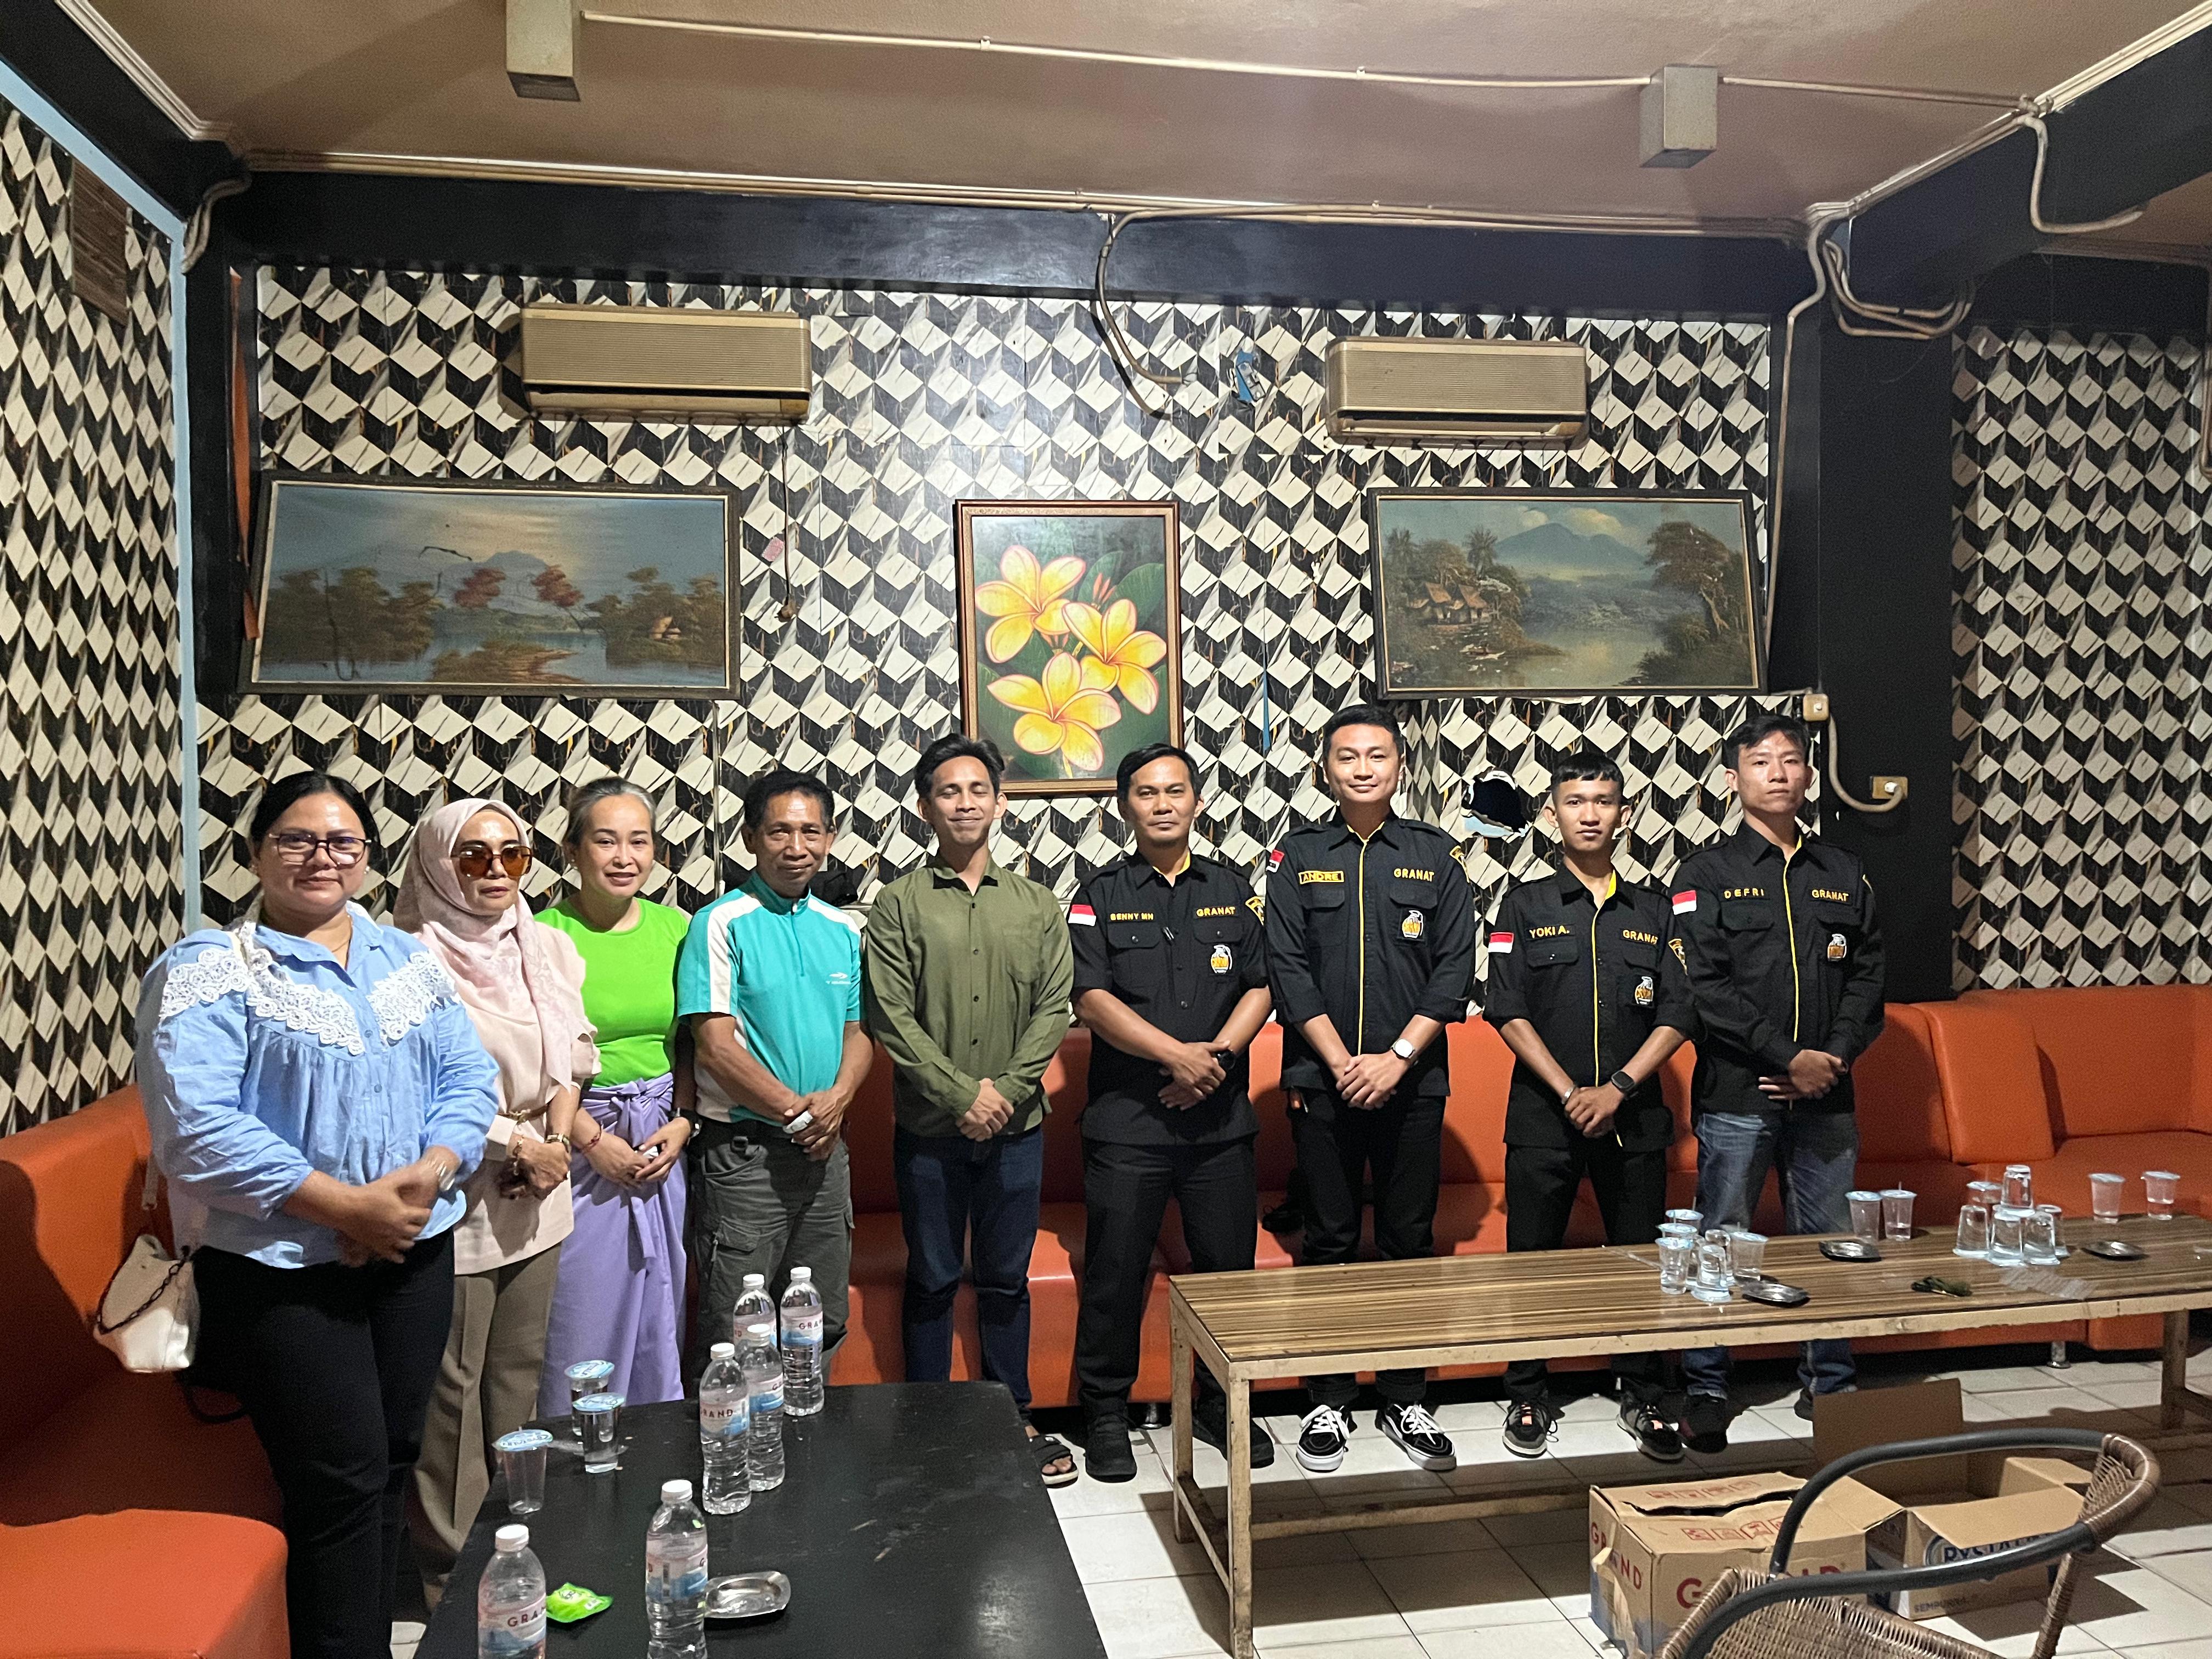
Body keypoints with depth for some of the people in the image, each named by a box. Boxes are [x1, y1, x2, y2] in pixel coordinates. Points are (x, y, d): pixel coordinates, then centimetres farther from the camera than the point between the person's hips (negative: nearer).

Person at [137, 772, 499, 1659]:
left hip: (414, 1252, 5)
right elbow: (195, 1128, -19)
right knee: (344, 1483, -3)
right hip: (283, 1271, -5)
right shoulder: (206, 970, -8)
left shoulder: (407, 957, 9)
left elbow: (469, 1076, 6)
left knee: (394, 1464, 14)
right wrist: (347, 1205, -21)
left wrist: (426, 1175, -13)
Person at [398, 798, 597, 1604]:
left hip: (537, 1197, 6)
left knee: (520, 1370, 16)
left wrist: (559, 1138, 1)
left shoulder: (547, 947, 6)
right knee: (453, 1383, 5)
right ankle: (452, 1563, 20)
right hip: (455, 1199, -6)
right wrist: (517, 1144, -14)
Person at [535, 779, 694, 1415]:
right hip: (576, 1144, -4)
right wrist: (593, 1140, -12)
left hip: (663, 1145, 4)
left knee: (658, 1315, 15)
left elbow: (691, 1044, 9)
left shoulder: (674, 928, 3)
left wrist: (681, 1124, -4)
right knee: (581, 1321, 4)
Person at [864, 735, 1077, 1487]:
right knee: (932, 1281, 10)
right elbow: (891, 1016, -8)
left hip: (1016, 1125, 2)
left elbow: (1054, 1009, 0)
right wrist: (962, 1093, -14)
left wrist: (1008, 1090, -12)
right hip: (930, 1129, -2)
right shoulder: (899, 904, -2)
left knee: (1007, 1279, 13)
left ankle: (1014, 1419, 27)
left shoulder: (1036, 904, 6)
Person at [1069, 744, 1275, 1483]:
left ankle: (1220, 1404, 27)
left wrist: (1218, 1052, -11)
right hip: (1127, 1118, -2)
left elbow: (1259, 987, 6)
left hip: (1221, 1117, 3)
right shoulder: (1100, 896, 2)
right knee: (1115, 1270, 2)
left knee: (1228, 1266, 8)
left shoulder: (1232, 892, 11)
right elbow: (1092, 999, -8)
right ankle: (1105, 1414, 19)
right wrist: (1176, 1053, -18)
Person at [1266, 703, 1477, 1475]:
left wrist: (1397, 1058, -10)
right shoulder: (1298, 856, 4)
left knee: (1410, 1239, 7)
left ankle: (1406, 1400, 20)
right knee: (1329, 1241, 6)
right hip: (1322, 1080, 0)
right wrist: (1343, 1062, -10)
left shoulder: (1434, 854, 5)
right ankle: (1329, 1402, 18)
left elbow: (1456, 968, 0)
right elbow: (1287, 969, -2)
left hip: (1412, 1080, 1)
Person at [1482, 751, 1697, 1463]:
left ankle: (1644, 1398, 23)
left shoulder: (1652, 910, 10)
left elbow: (1678, 1014, 3)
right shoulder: (1526, 905, 4)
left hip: (1633, 1116, 2)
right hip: (1543, 1117, -1)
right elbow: (1508, 1011, -3)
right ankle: (1528, 1400, 18)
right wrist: (1569, 1092, -11)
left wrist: (1619, 1088, -9)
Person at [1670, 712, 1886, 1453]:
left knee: (1830, 1241, 10)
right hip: (1737, 1094, -3)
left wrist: (1835, 1058, -6)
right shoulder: (1707, 871, -1)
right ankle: (1706, 1390, 14)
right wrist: (1790, 1057, -14)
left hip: (1825, 1095, 4)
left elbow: (1867, 976, 9)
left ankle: (1828, 1383, 25)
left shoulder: (1845, 873, 13)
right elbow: (1706, 988, -9)